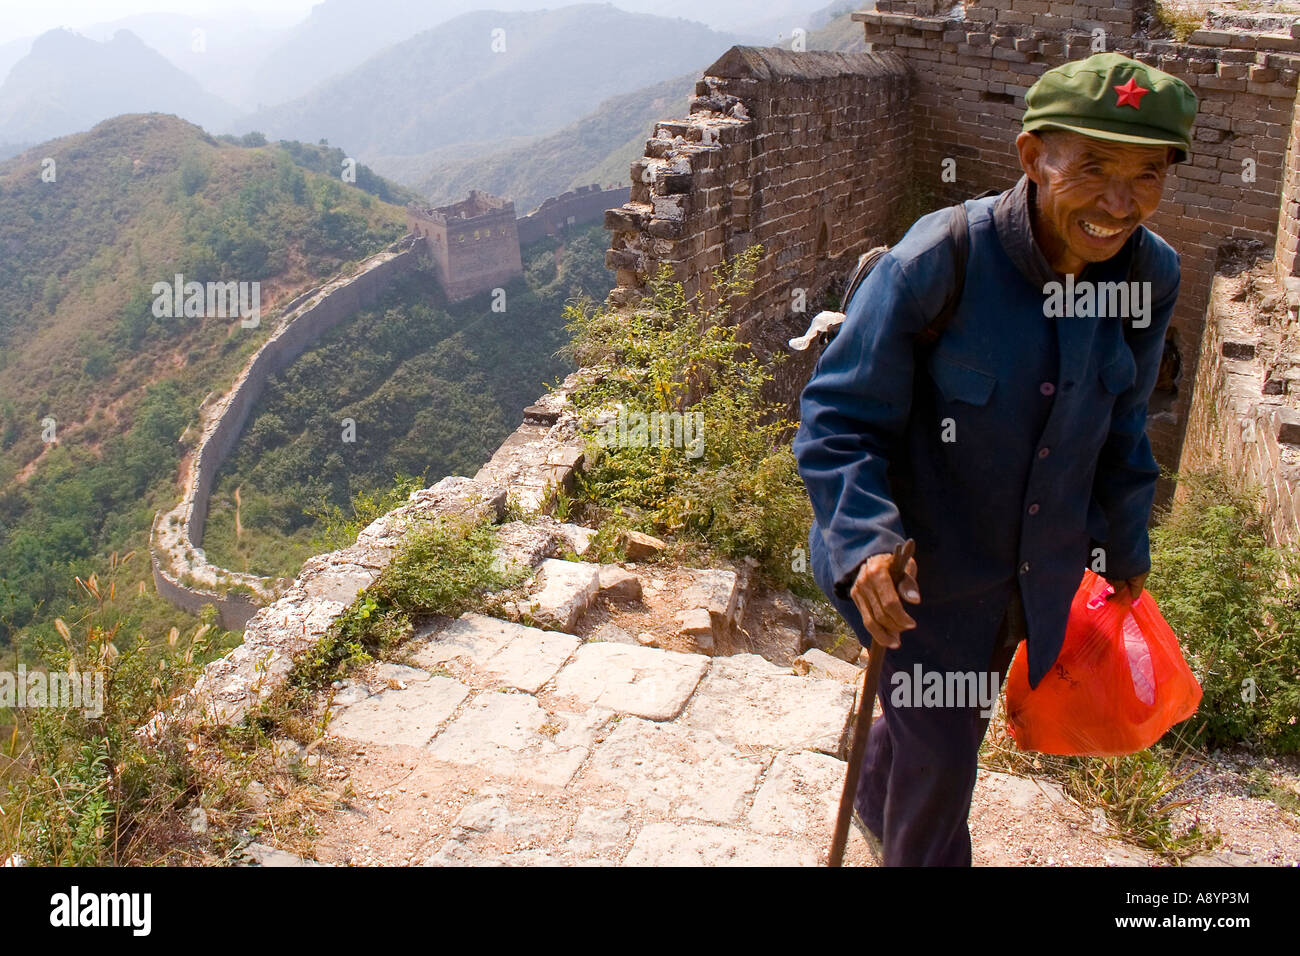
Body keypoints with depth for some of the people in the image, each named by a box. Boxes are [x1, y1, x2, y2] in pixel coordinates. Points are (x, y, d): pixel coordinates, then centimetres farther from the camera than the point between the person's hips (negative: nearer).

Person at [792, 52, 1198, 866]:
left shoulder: (1151, 275, -10)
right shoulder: (936, 261, -27)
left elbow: (1120, 425, 7)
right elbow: (838, 420, -20)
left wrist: (1126, 547, 18)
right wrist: (864, 542, -36)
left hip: (1044, 571, 5)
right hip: (929, 569, -5)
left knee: (949, 722, 28)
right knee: (940, 762, 10)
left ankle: (878, 803, 61)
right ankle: (916, 852, 44)